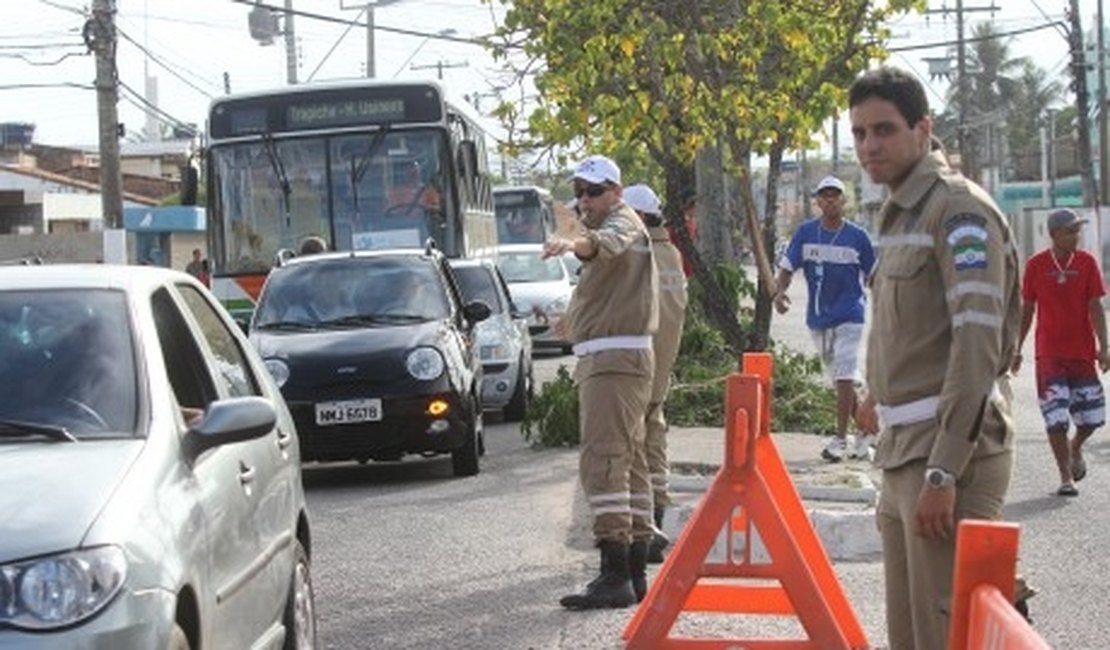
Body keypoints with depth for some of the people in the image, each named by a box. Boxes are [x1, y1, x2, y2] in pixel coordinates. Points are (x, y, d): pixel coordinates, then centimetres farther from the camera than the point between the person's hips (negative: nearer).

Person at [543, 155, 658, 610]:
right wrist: (579, 318, 24)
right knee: (629, 461, 12)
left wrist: (575, 243, -55)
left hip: (616, 357, -11)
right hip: (602, 357, 11)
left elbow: (607, 243, -34)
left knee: (602, 460, -19)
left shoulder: (623, 222, -9)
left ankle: (615, 575, -25)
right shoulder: (608, 225, 24)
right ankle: (636, 572, 17)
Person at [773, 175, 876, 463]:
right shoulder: (805, 233, 4)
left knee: (844, 379, -11)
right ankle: (866, 430, 26)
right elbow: (787, 266, 0)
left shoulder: (857, 236, -1)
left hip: (848, 316, -4)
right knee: (840, 381, 12)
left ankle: (841, 439, -7)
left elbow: (873, 275, 6)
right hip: (817, 317, 4)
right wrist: (780, 291, -18)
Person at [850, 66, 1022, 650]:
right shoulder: (901, 213, 16)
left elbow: (977, 344, -20)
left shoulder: (958, 208, -12)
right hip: (904, 451, 9)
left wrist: (944, 471, -24)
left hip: (950, 454, -9)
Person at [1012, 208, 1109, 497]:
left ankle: (1075, 448, 36)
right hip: (1049, 354, -1)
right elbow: (1027, 309, 6)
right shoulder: (1036, 265, -1)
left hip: (1082, 351, 1)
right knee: (1056, 416, -5)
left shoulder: (1086, 262, 0)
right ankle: (1066, 477, 5)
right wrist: (1017, 349, 7)